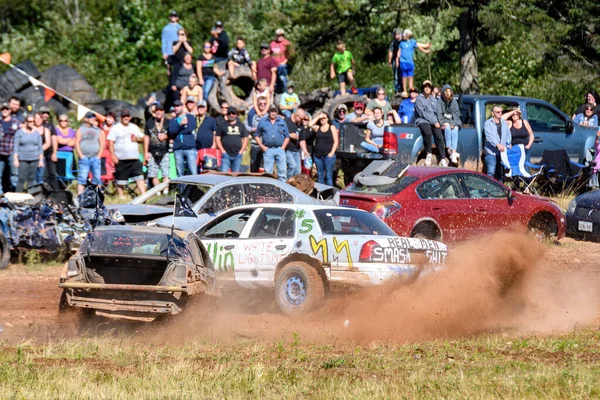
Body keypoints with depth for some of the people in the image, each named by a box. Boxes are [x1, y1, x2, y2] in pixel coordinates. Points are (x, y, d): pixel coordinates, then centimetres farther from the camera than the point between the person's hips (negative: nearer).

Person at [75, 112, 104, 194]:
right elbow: (77, 143, 2)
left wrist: (99, 155, 0)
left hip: (96, 157, 3)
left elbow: (102, 144, 13)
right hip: (84, 158, -3)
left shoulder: (98, 130, 15)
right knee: (82, 178, -9)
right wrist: (81, 156, -8)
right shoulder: (81, 130, 8)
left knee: (97, 178, -1)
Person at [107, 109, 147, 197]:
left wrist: (137, 139, -2)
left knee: (139, 177, -7)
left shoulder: (134, 127, 17)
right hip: (121, 159, -3)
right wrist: (113, 155, -15)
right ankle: (120, 197, 9)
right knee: (120, 180, 1)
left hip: (134, 158, 3)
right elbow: (110, 142, -5)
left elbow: (142, 138, 22)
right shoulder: (115, 128, 2)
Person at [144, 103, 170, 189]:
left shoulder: (168, 122, 5)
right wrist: (146, 152, 8)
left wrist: (165, 136, -9)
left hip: (164, 152, -2)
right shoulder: (149, 122, 9)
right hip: (152, 152, 2)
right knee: (153, 175, 0)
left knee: (166, 174, -9)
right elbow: (146, 137, 12)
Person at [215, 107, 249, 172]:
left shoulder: (241, 126, 13)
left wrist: (241, 151, 2)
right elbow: (217, 138, 3)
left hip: (237, 155, 3)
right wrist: (222, 151, -6)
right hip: (226, 154, -3)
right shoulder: (222, 125, 5)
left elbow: (245, 139, 14)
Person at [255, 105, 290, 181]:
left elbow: (287, 136, 14)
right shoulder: (263, 122, 10)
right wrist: (261, 146, -2)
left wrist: (283, 147, 0)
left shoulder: (282, 122, 14)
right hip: (267, 149, -1)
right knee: (268, 171, -2)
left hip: (280, 150, 1)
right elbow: (257, 135, 10)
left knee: (282, 171, -4)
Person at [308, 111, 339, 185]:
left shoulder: (332, 128, 6)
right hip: (318, 154, 3)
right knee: (319, 175, 6)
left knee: (328, 175, -6)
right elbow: (310, 125, -6)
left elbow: (336, 141, 1)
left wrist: (332, 152, -9)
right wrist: (318, 117, -1)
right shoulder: (317, 128, 13)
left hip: (328, 155, -3)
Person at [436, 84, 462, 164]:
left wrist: (453, 124, -13)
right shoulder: (439, 102, 6)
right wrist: (443, 123, -19)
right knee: (447, 128, -35)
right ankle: (449, 148, -41)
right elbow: (439, 114, -3)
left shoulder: (454, 102, 12)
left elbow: (456, 114, 4)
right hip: (444, 121, -1)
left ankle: (453, 152, -41)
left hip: (454, 122, 1)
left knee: (454, 131, -29)